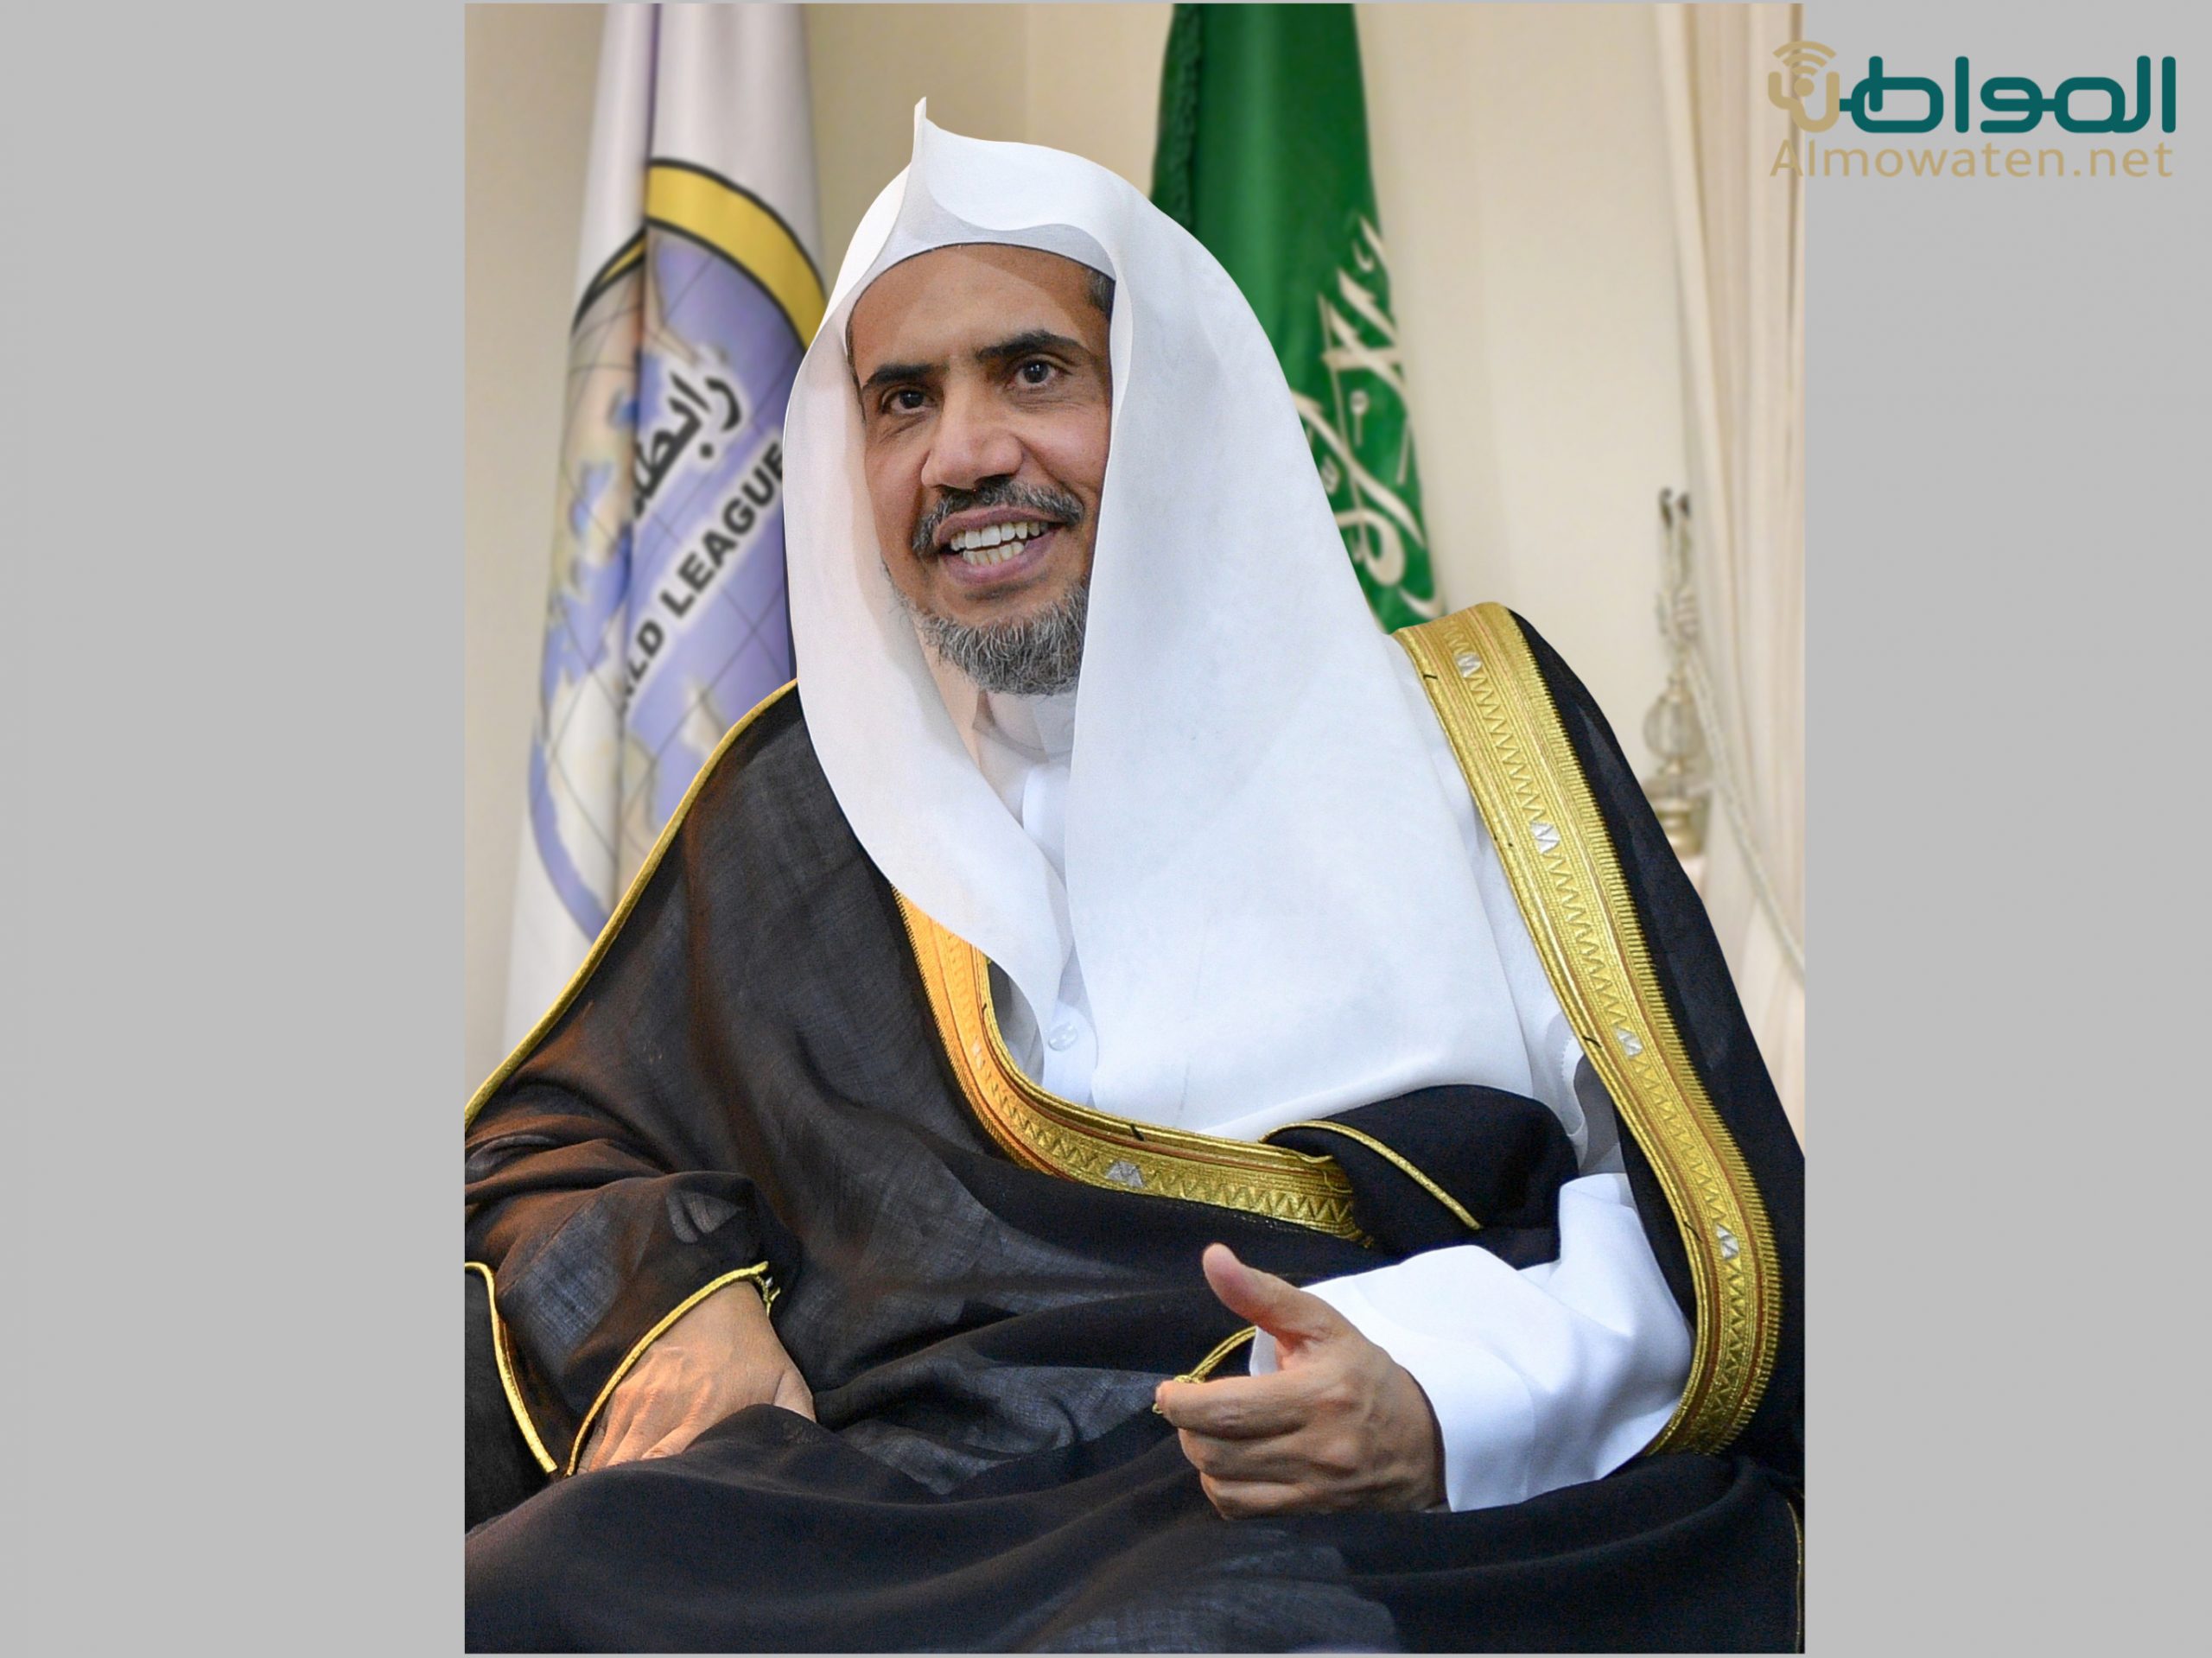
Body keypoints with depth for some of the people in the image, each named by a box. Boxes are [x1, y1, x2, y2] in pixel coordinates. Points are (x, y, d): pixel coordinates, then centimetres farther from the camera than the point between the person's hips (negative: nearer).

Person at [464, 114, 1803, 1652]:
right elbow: (546, 1139, 27)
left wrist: (1448, 1399, -13)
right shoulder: (805, 796, 20)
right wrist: (665, 1297, 3)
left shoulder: (1456, 726, 13)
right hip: (885, 1502, 4)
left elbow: (1699, 1214, 7)